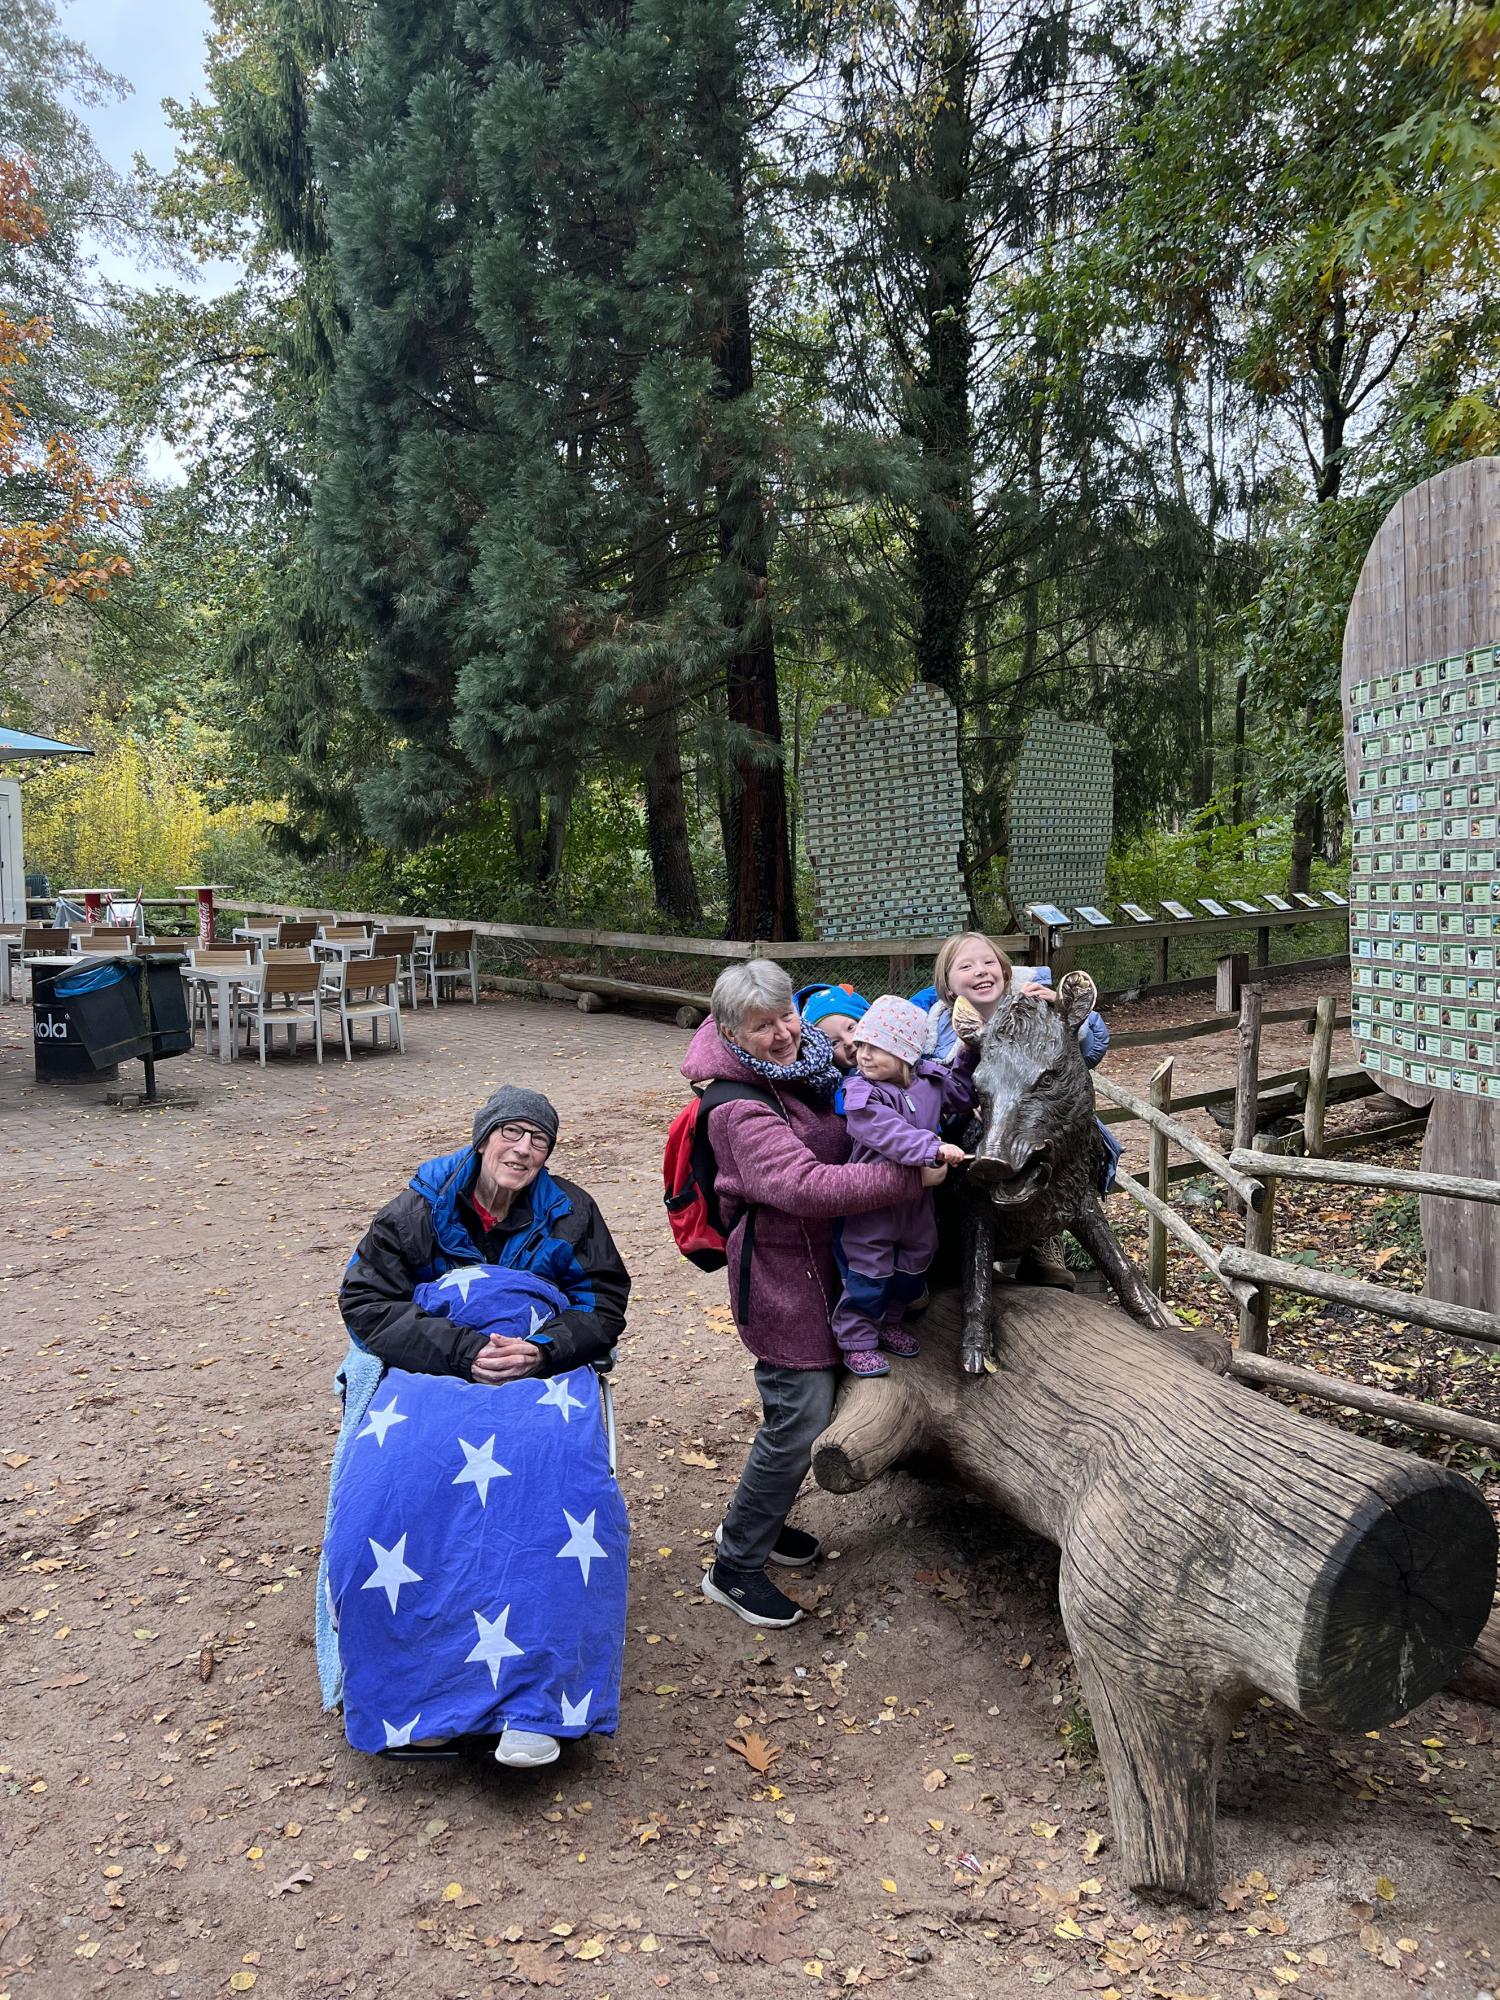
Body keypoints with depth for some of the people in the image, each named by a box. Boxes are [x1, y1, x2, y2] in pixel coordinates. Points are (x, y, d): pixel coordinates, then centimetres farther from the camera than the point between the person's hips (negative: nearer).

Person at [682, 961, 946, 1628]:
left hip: (823, 1266, 9)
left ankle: (754, 1522, 40)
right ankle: (735, 1568, 13)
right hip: (782, 1274, -8)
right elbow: (807, 1187, -34)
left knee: (801, 1409, 19)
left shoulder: (812, 1066, 3)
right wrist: (911, 1176, -34)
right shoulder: (741, 1108, -22)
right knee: (800, 1418, -4)